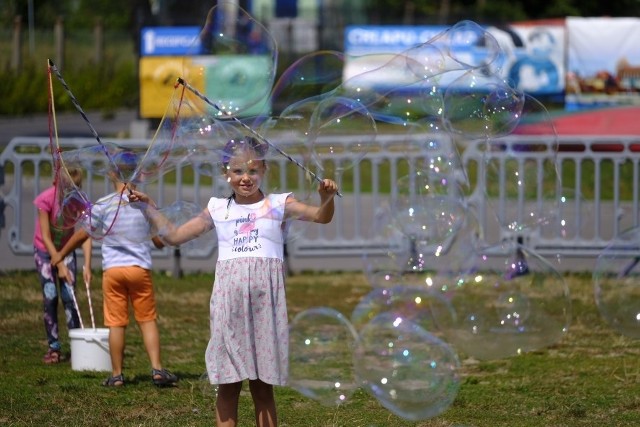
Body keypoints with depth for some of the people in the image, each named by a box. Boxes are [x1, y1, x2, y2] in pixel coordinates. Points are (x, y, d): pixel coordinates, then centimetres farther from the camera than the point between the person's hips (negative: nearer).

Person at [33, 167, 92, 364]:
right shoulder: (46, 200, -25)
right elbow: (45, 237, -21)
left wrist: (87, 265, -26)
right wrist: (60, 265, -24)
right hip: (45, 251, -2)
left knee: (69, 297, -7)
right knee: (50, 297, -8)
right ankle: (54, 347, -3)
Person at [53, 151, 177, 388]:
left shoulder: (103, 205, -3)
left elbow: (82, 234, 7)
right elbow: (160, 242, 5)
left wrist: (61, 254, 21)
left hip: (112, 269, 0)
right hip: (140, 268, 0)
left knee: (116, 323, 3)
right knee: (148, 319, 8)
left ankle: (116, 374, 7)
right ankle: (157, 368, 0)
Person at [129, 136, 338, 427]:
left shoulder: (278, 205, 8)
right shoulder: (218, 210, 14)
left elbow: (321, 217, -6)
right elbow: (174, 236, 20)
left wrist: (327, 198, -27)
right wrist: (148, 208, 12)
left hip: (265, 302, -2)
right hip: (229, 304, 2)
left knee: (262, 387, 3)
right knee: (228, 387, 1)